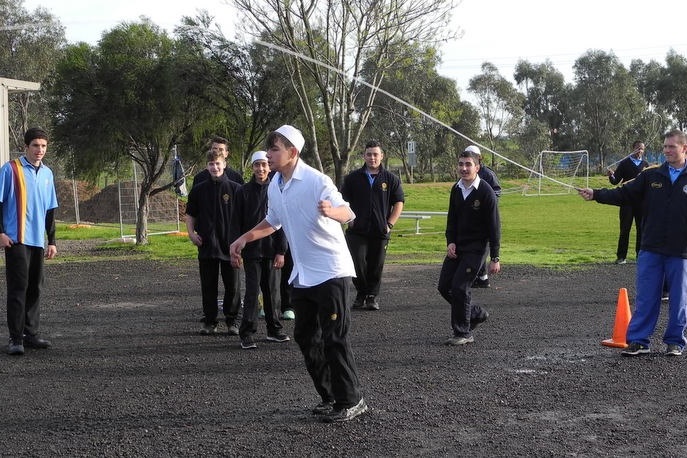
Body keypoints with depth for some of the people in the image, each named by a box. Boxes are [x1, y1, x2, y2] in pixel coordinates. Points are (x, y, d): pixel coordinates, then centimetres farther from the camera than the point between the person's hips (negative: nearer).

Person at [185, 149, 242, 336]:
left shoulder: (235, 189, -2)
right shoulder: (199, 190, 6)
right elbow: (190, 215, 15)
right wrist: (191, 234, 1)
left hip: (230, 245, -2)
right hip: (206, 246, 2)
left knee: (232, 286, 3)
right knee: (208, 287, 7)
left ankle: (233, 321, 14)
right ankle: (209, 322, 16)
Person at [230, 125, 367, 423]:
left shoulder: (316, 181, -17)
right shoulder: (275, 186, 7)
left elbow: (347, 213, -27)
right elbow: (272, 222, 24)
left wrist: (331, 211, -50)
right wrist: (244, 239, 12)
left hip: (332, 272, -8)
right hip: (302, 275, 8)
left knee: (334, 339, -6)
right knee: (305, 337, 10)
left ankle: (351, 401, 5)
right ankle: (329, 396, 21)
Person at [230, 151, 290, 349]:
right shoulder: (243, 192, 1)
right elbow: (236, 223, 1)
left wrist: (281, 251, -4)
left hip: (272, 250, 1)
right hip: (251, 250, -1)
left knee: (272, 291, 8)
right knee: (252, 291, -4)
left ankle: (274, 330, 19)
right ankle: (247, 334, -1)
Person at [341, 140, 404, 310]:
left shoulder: (391, 179, 6)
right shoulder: (353, 178, 6)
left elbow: (399, 203, 8)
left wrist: (390, 224, -1)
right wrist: (350, 220, -1)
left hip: (380, 232, 0)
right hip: (357, 231, 0)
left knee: (376, 266, 4)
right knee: (358, 264, -7)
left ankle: (372, 296, 16)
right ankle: (361, 294, 10)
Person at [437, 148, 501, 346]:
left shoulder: (486, 192, -13)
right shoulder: (456, 190, 6)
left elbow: (494, 226, -12)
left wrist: (495, 258, -13)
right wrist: (450, 242, -3)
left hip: (475, 248, -7)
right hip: (457, 247, 7)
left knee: (459, 287, -13)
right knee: (444, 286, 5)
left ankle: (463, 333, 0)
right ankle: (476, 314, 26)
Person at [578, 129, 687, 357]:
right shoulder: (651, 176, 6)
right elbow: (625, 194, 4)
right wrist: (596, 194, -7)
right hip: (650, 250, 2)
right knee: (646, 297, 4)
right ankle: (638, 340, 10)